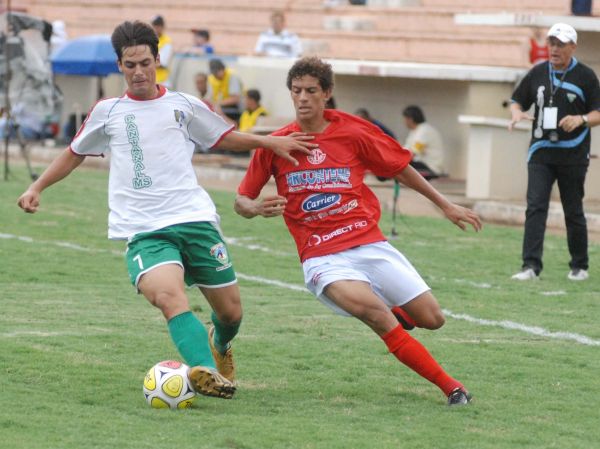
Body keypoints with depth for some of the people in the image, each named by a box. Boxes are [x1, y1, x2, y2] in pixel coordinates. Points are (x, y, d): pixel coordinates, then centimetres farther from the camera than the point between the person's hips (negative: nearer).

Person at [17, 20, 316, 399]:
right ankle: (206, 371, -47)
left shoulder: (184, 105, 13)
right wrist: (37, 188, 20)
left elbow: (225, 137, 27)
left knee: (231, 311, 4)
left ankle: (220, 346, 41)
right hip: (143, 230, -2)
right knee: (169, 296, -31)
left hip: (196, 218, 2)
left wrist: (271, 142, 15)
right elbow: (74, 154, 27)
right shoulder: (107, 112, 13)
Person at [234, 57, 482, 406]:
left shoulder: (353, 132, 0)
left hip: (370, 243, 3)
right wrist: (258, 208, -17)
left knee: (432, 319, -2)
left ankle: (396, 315, 37)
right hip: (323, 259, -2)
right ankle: (450, 386, -21)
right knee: (375, 312, -31)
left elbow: (399, 168, 14)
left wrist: (445, 205, 18)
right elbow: (242, 201, 7)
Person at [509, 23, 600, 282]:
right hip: (541, 152, 2)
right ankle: (531, 267, -15)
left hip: (573, 156, -2)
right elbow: (517, 100, 16)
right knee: (535, 207, -10)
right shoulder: (537, 74, 8)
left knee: (573, 212, 6)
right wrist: (517, 113, -7)